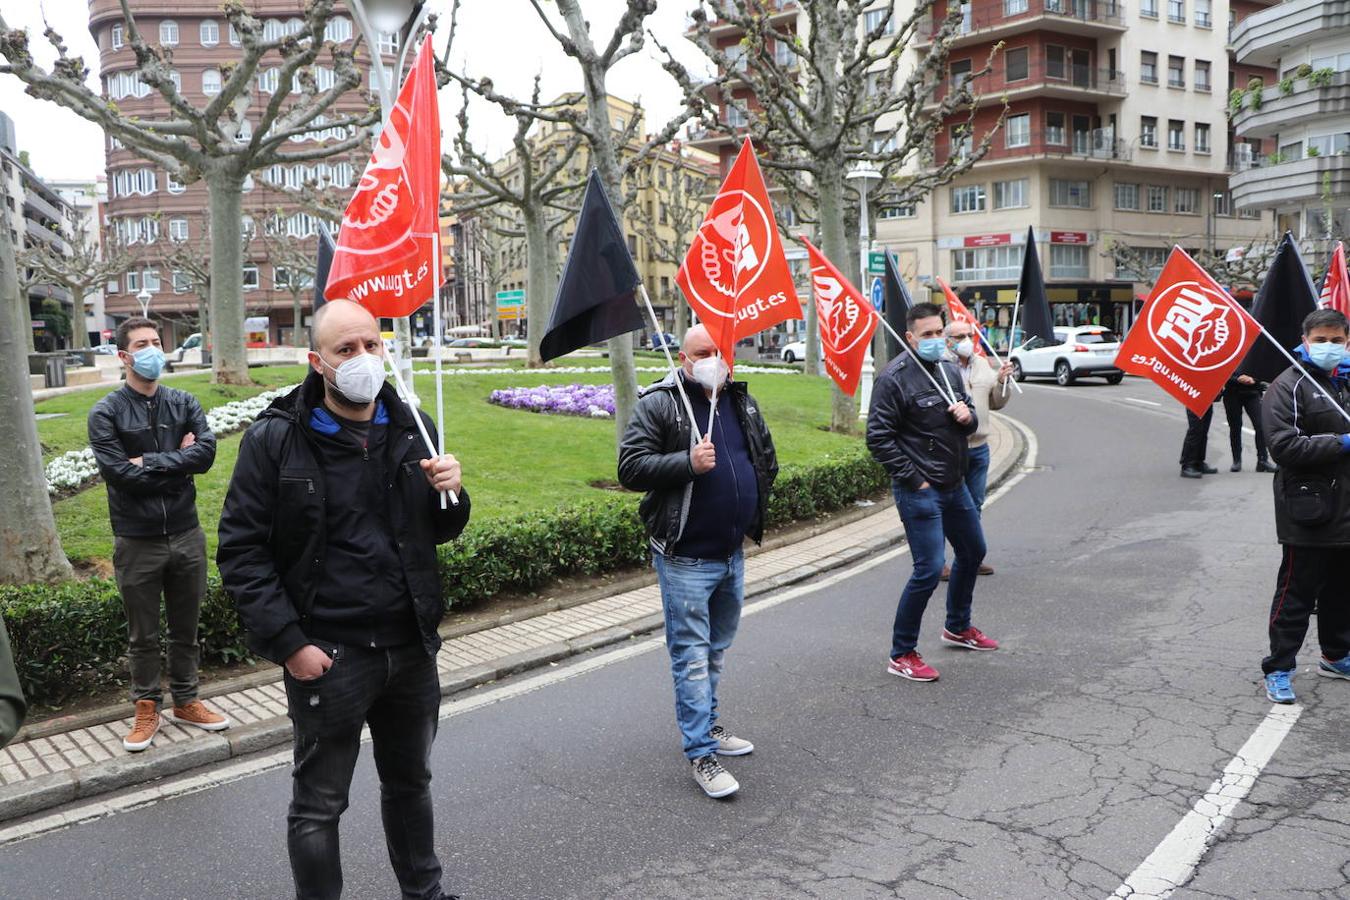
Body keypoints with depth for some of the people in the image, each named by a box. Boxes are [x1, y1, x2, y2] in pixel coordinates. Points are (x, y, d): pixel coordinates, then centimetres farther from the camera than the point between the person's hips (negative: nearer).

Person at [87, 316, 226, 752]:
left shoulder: (184, 404, 4)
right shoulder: (106, 413, -4)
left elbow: (206, 452, -12)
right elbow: (118, 473, -17)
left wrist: (150, 462, -16)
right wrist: (177, 461, -11)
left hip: (186, 535, 3)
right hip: (137, 542, -2)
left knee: (186, 628, 15)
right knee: (142, 635, 11)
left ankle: (185, 702, 30)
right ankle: (147, 708, 26)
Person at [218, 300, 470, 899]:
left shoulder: (410, 428, 3)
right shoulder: (275, 439, -11)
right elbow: (241, 551, -10)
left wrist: (450, 494, -9)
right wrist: (288, 643, -15)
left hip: (411, 648, 5)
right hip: (328, 657, -5)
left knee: (410, 783, 23)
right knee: (318, 805, 11)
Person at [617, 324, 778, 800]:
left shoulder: (744, 404, 10)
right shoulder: (658, 404, -10)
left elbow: (768, 460, 23)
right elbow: (630, 468, -16)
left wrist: (751, 504, 12)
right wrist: (688, 463, -26)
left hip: (732, 553, 7)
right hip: (685, 558, -7)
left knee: (716, 649, 20)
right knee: (692, 654, -2)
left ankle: (707, 724, 37)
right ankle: (700, 753, 5)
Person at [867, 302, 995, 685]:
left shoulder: (950, 370, 9)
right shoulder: (894, 378, -15)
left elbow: (970, 421, 20)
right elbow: (879, 439, -17)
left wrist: (968, 417, -5)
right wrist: (914, 479, -17)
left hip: (955, 485, 9)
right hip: (919, 491, -9)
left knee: (973, 552, 22)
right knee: (929, 568, -12)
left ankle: (958, 627, 45)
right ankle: (901, 655, 2)